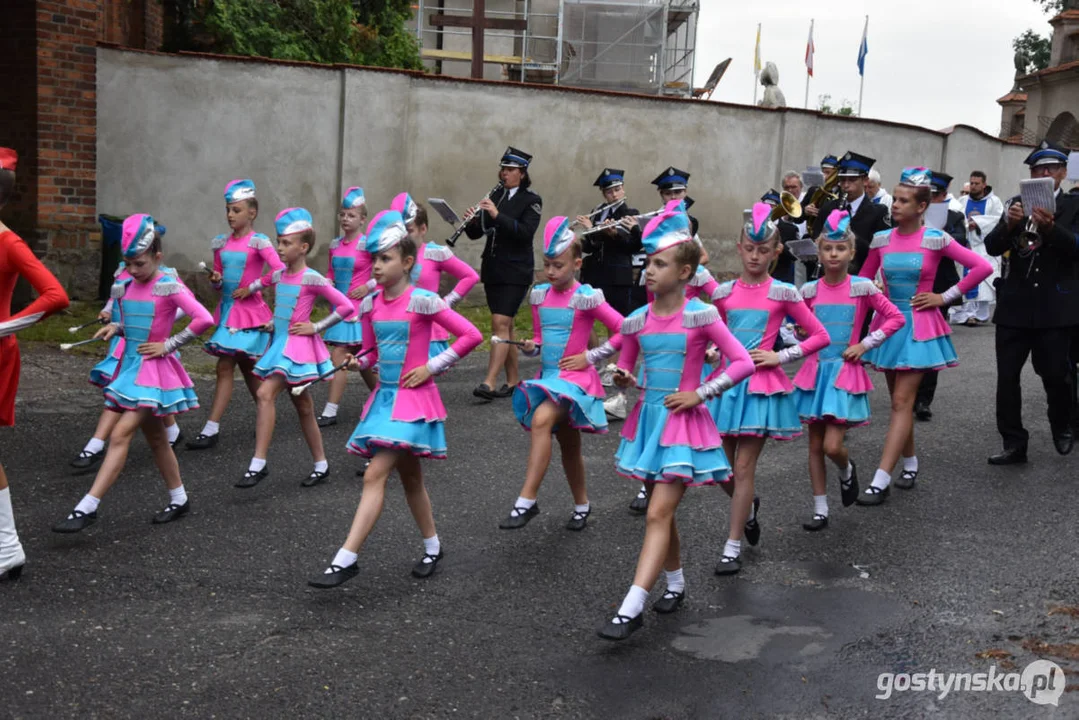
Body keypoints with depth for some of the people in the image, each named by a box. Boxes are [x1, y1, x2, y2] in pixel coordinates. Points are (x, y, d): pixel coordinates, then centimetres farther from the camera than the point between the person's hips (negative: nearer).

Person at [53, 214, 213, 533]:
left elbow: (204, 319, -24)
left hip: (155, 369, -8)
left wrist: (168, 345, -18)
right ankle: (179, 500, 28)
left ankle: (87, 508, -13)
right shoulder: (127, 287, 7)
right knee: (155, 438, 15)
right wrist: (116, 327, 1)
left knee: (120, 435, -14)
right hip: (131, 366, 8)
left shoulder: (169, 287, -14)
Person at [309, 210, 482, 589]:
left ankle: (345, 560, -12)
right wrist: (358, 361, -5)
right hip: (384, 396, 7)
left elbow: (471, 335, -11)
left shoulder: (422, 301, -12)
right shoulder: (370, 304, 4)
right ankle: (432, 547, 33)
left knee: (375, 475, -14)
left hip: (414, 398, -7)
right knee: (409, 477, 16)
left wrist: (432, 366, -11)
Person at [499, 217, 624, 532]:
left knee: (540, 421, -30)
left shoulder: (586, 297, -12)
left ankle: (527, 501, -27)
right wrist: (531, 347, -7)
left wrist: (589, 357, -13)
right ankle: (582, 505, 36)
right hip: (548, 376, 7)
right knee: (569, 446, 18)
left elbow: (623, 330, -13)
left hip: (575, 377, -7)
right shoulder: (540, 295, 5)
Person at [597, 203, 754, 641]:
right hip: (648, 418, 6)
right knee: (662, 511, 16)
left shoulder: (700, 316, -11)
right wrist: (624, 380, -8)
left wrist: (700, 394, -14)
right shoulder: (637, 321, 2)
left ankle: (631, 609, -11)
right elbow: (626, 369, 15)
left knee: (658, 514, -11)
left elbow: (743, 362, -11)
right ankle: (676, 584, 35)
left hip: (684, 421, -5)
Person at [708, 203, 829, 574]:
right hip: (727, 381, 4)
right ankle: (747, 505, 39)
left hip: (762, 385, -3)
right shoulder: (723, 293, 5)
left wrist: (781, 356, -8)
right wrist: (710, 352, -1)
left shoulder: (783, 293, -4)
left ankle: (733, 547, 10)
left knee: (743, 467, -1)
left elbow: (820, 336, 0)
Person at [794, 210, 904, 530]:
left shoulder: (862, 288, -5)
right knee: (815, 446, 6)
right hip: (815, 371, 3)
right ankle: (820, 510, 16)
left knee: (832, 446, -12)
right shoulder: (809, 291, 2)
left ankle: (846, 470, 24)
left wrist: (865, 344, -7)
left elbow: (896, 318, -2)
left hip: (846, 372, -3)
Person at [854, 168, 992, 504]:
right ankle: (910, 463, 31)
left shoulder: (935, 239, -8)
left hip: (919, 326, -4)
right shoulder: (881, 240, 2)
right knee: (899, 399, 13)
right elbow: (863, 281, 13)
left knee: (902, 401, -10)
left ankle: (881, 480, -13)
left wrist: (946, 297, -7)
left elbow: (982, 267, -7)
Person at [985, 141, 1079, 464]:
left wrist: (1050, 227, -31)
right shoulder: (1016, 204, 8)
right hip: (1014, 306, 3)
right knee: (1007, 376, 2)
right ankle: (1014, 444, 11)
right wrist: (1008, 224, -20)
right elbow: (991, 247, 0)